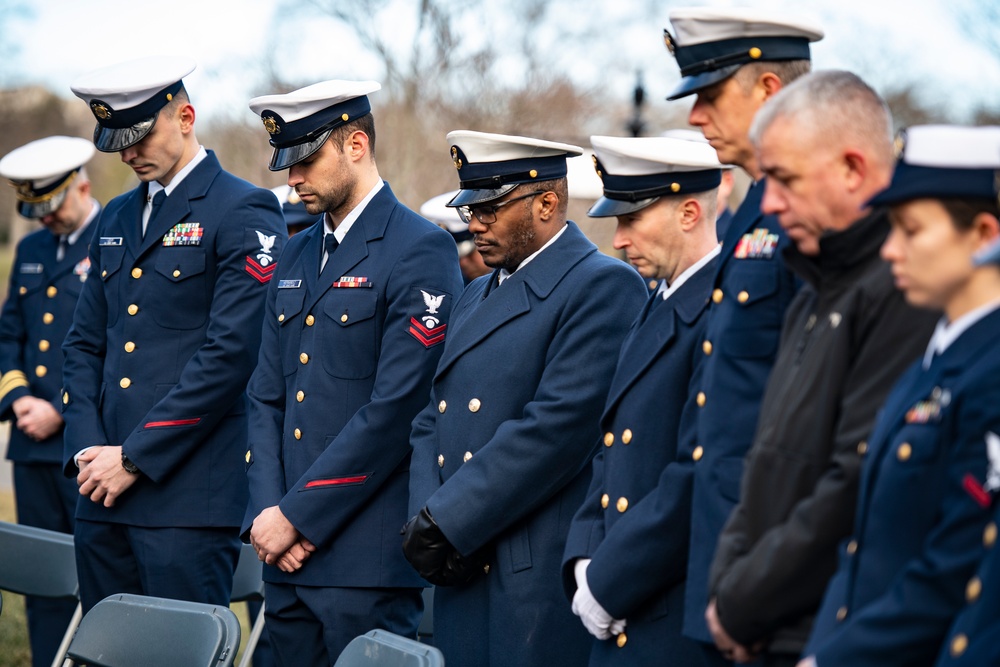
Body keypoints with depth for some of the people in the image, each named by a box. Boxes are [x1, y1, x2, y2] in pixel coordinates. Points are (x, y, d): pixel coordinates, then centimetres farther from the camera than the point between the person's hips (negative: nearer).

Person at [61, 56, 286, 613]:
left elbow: (230, 353, -14)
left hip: (190, 499, -7)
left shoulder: (245, 214, -6)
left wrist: (134, 457, -13)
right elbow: (84, 344, 18)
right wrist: (87, 448, 1)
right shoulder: (116, 219, 18)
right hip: (103, 496, 7)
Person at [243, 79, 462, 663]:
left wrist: (298, 516, -14)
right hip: (288, 553, 7)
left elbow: (395, 408, -16)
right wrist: (268, 513, 0)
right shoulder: (297, 256, 16)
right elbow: (267, 397, 15)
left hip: (368, 556, -7)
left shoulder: (420, 252, -9)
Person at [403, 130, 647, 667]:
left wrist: (444, 523, -16)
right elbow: (431, 423, 17)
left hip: (544, 583, -7)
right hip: (464, 576, 7)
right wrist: (425, 520, -3)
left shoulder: (603, 287, -8)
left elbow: (557, 426, -17)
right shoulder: (477, 296, 20)